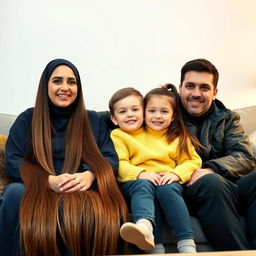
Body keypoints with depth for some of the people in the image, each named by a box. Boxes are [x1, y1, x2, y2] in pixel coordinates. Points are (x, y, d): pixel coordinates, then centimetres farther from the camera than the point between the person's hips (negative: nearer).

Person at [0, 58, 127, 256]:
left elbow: (110, 158, 9)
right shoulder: (27, 119, 15)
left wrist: (90, 175, -17)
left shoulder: (93, 120, 19)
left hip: (81, 190, 0)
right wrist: (50, 180, -17)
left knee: (101, 207, -37)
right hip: (37, 189, 0)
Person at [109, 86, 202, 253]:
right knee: (143, 186, -34)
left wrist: (176, 174, -9)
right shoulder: (119, 136, 12)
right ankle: (144, 228, -63)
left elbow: (192, 161, 11)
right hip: (136, 181, -1)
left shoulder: (178, 137, 19)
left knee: (167, 189, -32)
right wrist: (140, 173, -19)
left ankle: (187, 245, -40)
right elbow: (119, 164, 0)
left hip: (168, 181, 1)